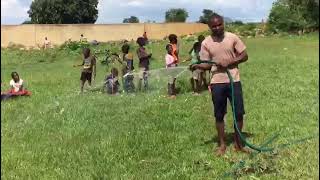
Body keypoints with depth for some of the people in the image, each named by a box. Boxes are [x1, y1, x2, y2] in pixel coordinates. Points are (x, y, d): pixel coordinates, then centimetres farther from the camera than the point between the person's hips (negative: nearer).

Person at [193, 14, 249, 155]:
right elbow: (207, 65, -1)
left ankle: (238, 143, 22)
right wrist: (196, 66, -22)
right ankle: (222, 144, 22)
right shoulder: (206, 43, -1)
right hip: (217, 82, 0)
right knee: (219, 115, 7)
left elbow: (244, 56, 1)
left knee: (239, 113, 4)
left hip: (234, 80, 0)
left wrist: (230, 62, -14)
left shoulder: (232, 38, -1)